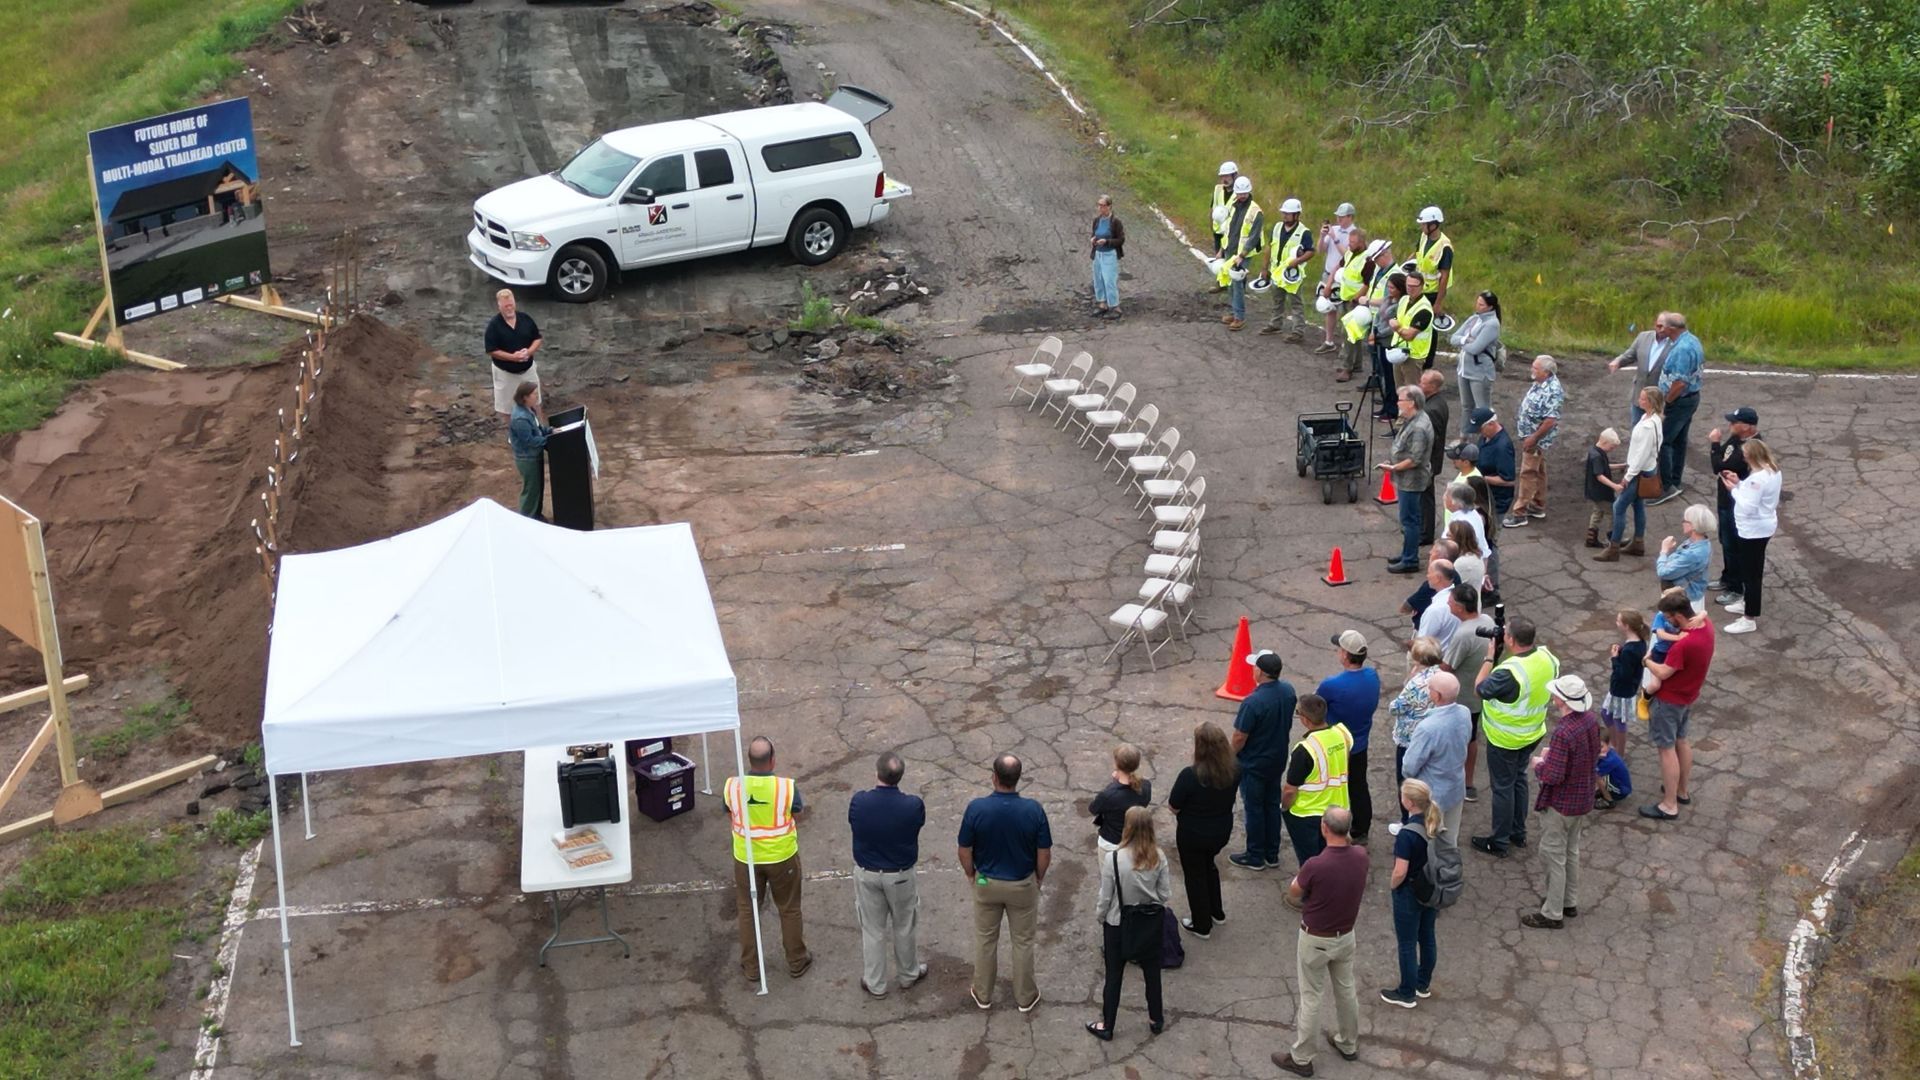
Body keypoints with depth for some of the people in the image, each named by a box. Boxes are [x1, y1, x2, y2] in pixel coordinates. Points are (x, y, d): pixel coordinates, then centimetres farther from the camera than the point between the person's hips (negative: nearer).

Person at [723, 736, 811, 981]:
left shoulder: (732, 786, -17)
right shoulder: (787, 787, -22)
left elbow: (731, 817, 0)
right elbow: (797, 819, -7)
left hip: (746, 857, 1)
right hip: (782, 857, -1)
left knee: (747, 910, 19)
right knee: (789, 909, 18)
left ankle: (751, 967, 29)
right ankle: (796, 962, 32)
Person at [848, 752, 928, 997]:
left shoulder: (859, 802, -23)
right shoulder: (913, 806, -25)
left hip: (867, 874, 1)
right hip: (901, 875, -1)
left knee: (872, 930, 18)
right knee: (903, 928, 22)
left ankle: (875, 984, 31)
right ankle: (908, 974, 42)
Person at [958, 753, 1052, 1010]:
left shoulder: (977, 808, -22)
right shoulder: (1033, 810, -22)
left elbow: (965, 852, -12)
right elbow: (1044, 854, -12)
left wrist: (972, 875, 8)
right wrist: (1039, 878, 8)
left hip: (986, 883, 0)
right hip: (1023, 884, 0)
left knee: (985, 939, 19)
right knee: (1023, 941, 17)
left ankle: (983, 994, 32)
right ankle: (1025, 997, 30)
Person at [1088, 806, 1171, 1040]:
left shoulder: (1112, 859, -25)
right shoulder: (1158, 857, -16)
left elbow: (1105, 898, -16)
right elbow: (1166, 895, -8)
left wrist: (1101, 917, 5)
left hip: (1117, 926, -2)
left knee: (1114, 977, 14)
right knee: (1152, 973, 21)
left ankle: (1106, 1027, 28)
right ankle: (1156, 1020, 38)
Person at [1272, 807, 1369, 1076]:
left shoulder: (1315, 866, -32)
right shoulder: (1360, 856, -15)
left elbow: (1292, 895, -10)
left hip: (1316, 940, -6)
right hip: (1346, 936, 6)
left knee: (1311, 998, 8)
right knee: (1346, 990, 24)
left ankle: (1301, 1059, 21)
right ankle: (1349, 1044, 43)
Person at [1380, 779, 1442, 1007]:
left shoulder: (1407, 834, -28)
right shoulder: (1438, 826, -6)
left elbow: (1400, 872, -27)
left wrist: (1392, 885, -7)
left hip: (1410, 894, -7)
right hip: (1432, 892, 7)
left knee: (1407, 944, 9)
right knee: (1427, 938, 21)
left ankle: (1407, 994, 22)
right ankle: (1423, 985, 38)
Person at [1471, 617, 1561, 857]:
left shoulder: (1508, 672, -34)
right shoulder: (1547, 658, -11)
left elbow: (1481, 688, -19)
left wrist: (1490, 657, -13)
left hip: (1505, 740, -7)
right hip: (1533, 734, 7)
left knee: (1503, 787, 8)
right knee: (1519, 779, 24)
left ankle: (1499, 842, 21)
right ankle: (1518, 833, 38)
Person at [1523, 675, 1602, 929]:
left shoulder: (1563, 733, -33)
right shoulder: (1591, 719, -6)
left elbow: (1553, 776, -30)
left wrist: (1539, 765, -9)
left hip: (1560, 804, -8)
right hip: (1583, 799, 8)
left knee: (1554, 857, 6)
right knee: (1571, 851, 24)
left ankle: (1552, 914, 16)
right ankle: (1570, 902, 38)